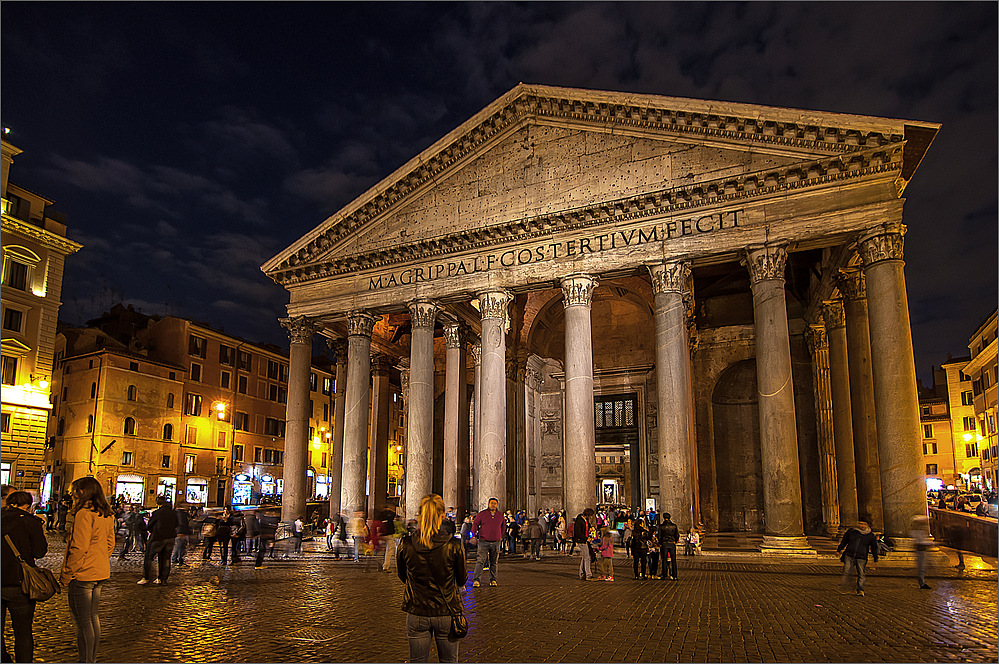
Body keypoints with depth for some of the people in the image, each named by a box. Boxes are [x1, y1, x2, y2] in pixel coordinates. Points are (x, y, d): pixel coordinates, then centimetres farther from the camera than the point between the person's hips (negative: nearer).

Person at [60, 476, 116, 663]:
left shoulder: (84, 514, -17)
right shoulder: (106, 515, 9)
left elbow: (78, 548, -18)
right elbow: (110, 544, 15)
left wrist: (66, 575, -11)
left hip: (83, 574, -8)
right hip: (100, 573, 8)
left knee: (83, 621, 2)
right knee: (93, 617, 17)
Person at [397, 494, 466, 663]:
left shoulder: (406, 545, -11)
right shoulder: (454, 545, -15)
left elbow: (403, 577, 5)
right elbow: (461, 580, -1)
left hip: (416, 613, 1)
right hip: (446, 612, -1)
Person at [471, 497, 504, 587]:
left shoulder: (500, 515, 8)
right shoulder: (482, 514, -2)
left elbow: (503, 525, 25)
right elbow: (475, 524, 3)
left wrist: (501, 535, 19)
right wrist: (474, 536, -5)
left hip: (495, 543, 3)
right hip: (483, 542, -3)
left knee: (494, 562, 9)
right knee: (480, 561, -11)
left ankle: (493, 580, 19)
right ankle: (476, 580, -10)